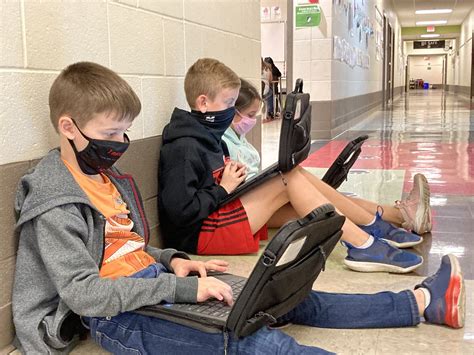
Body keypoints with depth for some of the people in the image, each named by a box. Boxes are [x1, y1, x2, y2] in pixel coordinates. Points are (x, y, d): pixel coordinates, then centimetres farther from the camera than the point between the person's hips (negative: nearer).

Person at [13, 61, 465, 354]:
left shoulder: (106, 177, 13)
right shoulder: (56, 205, -14)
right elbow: (83, 292, -22)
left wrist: (172, 261, 1)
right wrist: (183, 288, -25)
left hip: (151, 284, 8)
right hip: (118, 317, -8)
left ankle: (422, 302, 7)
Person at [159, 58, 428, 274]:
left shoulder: (207, 135, 14)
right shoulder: (184, 148, -18)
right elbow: (180, 210, -24)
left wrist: (233, 178, -1)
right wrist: (224, 188, -16)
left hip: (222, 216, 10)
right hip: (201, 234, -10)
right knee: (293, 178, -17)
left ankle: (377, 226, 6)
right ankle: (363, 246, -18)